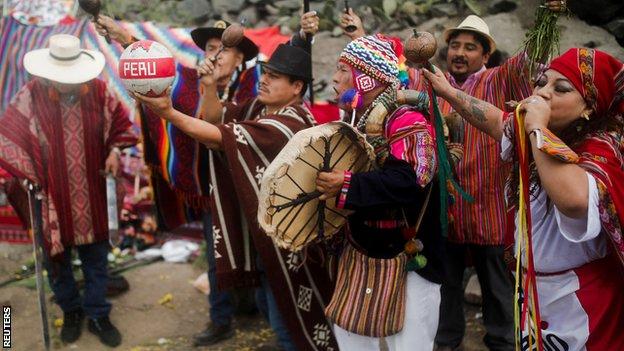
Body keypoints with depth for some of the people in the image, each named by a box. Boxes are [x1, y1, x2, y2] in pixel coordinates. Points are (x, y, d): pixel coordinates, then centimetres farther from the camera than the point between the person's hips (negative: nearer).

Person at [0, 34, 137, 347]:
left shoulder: (98, 91, -8)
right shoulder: (31, 96, -15)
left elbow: (121, 122, 8)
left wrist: (114, 151, -7)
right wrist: (30, 174, -14)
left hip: (91, 194, 1)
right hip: (52, 195, -1)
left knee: (96, 257, 12)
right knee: (57, 257, 14)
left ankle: (97, 315, 30)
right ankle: (71, 311, 37)